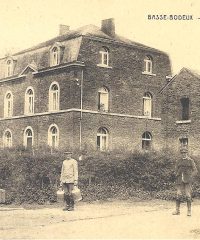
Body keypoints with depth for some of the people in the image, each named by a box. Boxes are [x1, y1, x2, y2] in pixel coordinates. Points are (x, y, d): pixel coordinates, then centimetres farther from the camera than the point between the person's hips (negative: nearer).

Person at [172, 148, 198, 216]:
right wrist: (177, 176, 1)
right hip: (180, 181, 2)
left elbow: (195, 171, 2)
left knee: (188, 196, -5)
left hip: (187, 180, -2)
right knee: (178, 195, -1)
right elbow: (176, 170, 19)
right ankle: (177, 210, 5)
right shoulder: (178, 161, 11)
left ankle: (189, 211, 2)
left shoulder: (191, 161, 3)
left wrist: (191, 177, -10)